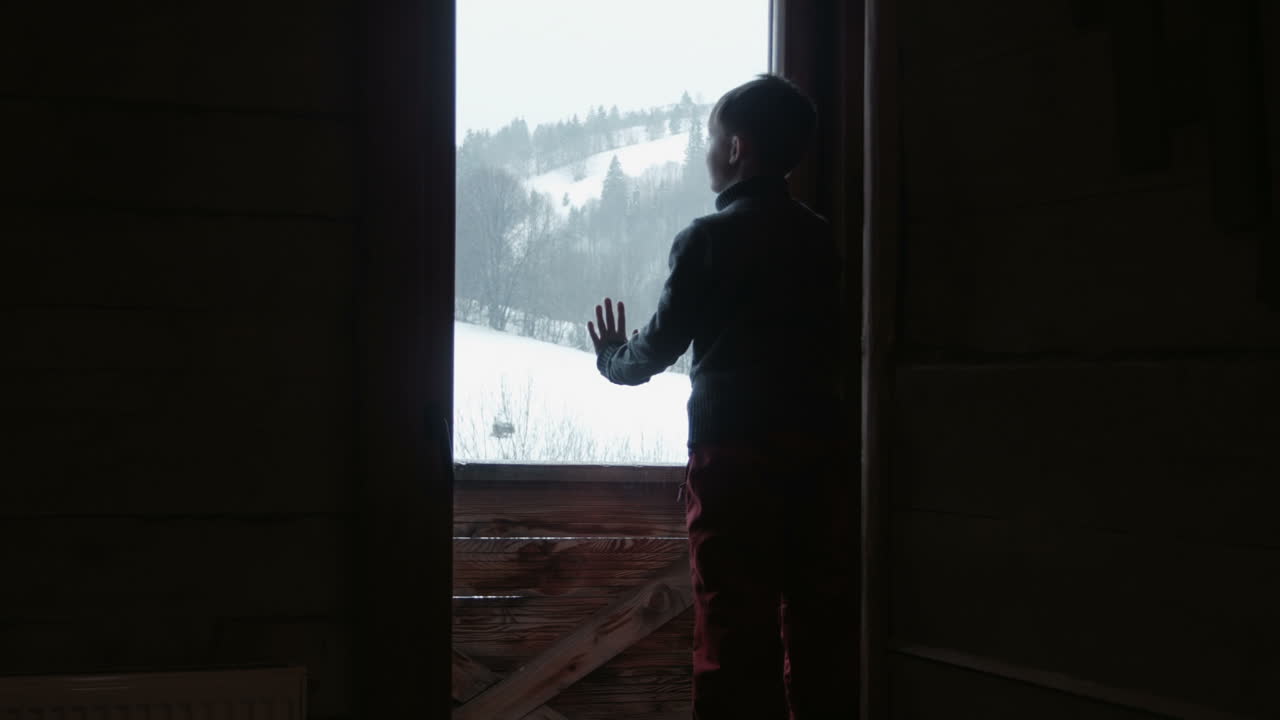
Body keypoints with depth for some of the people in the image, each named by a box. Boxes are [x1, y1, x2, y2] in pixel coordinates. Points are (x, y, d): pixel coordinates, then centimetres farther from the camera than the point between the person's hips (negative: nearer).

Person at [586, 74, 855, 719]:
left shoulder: (710, 238, -7)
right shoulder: (820, 237, 9)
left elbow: (658, 349, -3)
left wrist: (611, 355, 19)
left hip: (735, 454, -5)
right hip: (817, 449, 5)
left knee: (737, 629, -2)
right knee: (820, 624, 8)